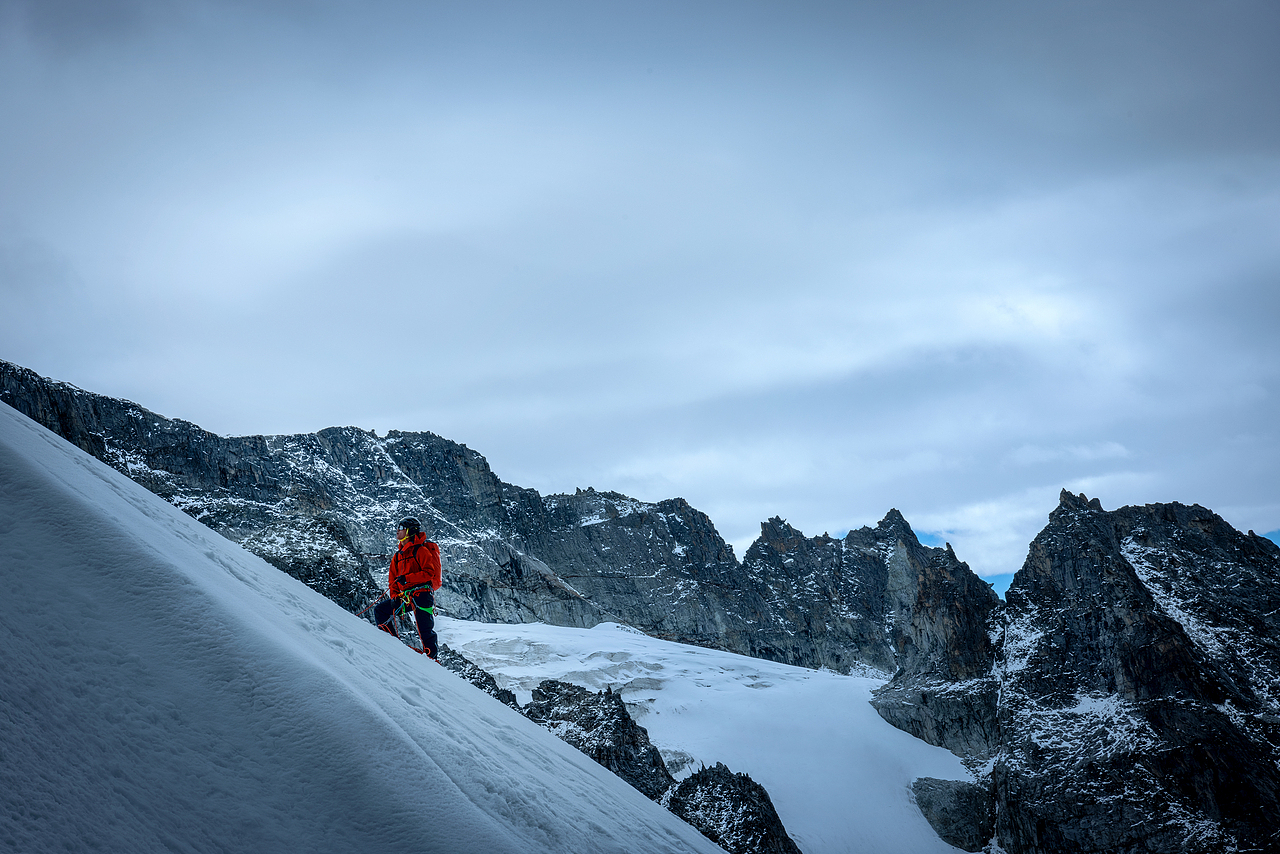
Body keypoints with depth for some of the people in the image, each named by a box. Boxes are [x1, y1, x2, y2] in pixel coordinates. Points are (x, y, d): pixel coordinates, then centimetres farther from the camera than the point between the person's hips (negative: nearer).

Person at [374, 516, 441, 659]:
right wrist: (394, 596, 3)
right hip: (405, 597, 8)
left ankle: (433, 657, -2)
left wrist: (407, 578, -19)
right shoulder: (398, 555, 21)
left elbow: (429, 572, -12)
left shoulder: (421, 551, -3)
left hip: (422, 594, -8)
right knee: (380, 610, 1)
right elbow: (392, 578, 19)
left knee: (425, 629, -13)